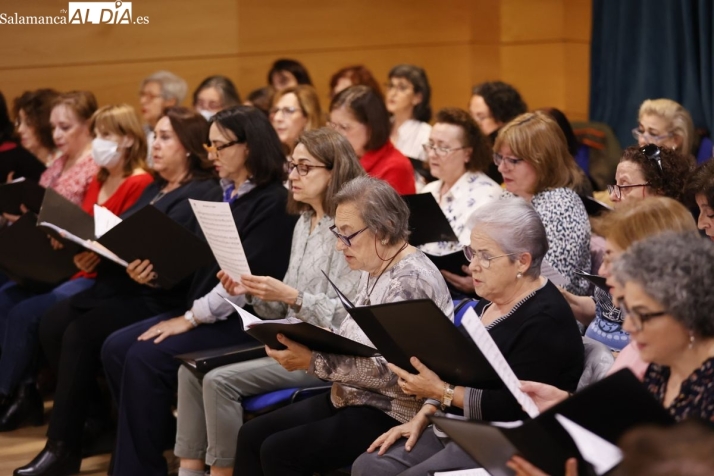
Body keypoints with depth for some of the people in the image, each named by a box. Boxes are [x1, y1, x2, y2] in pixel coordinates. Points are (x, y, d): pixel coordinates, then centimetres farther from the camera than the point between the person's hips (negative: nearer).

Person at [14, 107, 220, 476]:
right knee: (51, 324, -10)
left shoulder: (202, 193, -8)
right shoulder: (155, 189, 23)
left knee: (81, 334, -25)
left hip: (158, 296, -9)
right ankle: (95, 418, -1)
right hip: (117, 286, 10)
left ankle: (64, 446, -17)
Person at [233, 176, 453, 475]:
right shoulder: (373, 270, 10)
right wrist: (308, 344, -5)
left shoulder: (410, 281, -19)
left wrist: (314, 362, -26)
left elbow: (393, 373, -26)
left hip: (390, 414, -10)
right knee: (252, 436, 2)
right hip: (351, 400, 10)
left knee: (278, 451, -18)